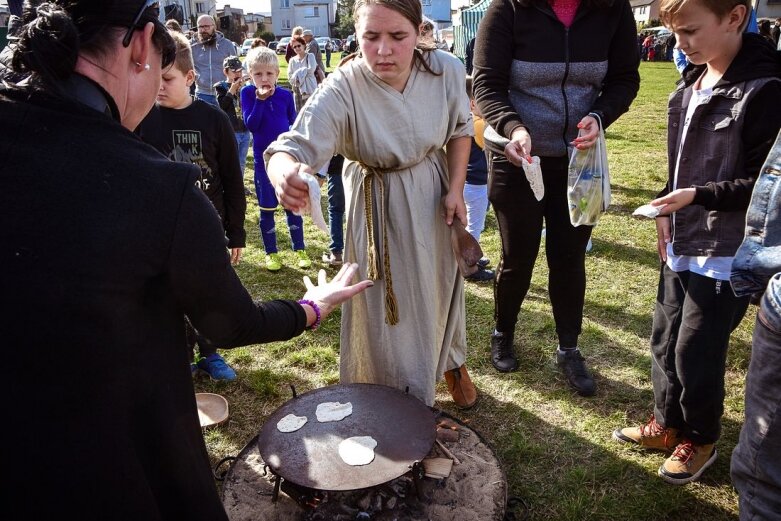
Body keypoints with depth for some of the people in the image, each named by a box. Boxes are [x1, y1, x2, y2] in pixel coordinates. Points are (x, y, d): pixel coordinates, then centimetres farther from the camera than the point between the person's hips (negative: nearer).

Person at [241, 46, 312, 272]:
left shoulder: (285, 95, -2)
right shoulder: (248, 93, -6)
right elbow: (250, 125, -16)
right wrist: (260, 99, -23)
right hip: (264, 161, -1)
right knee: (267, 209, 7)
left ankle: (300, 249, 21)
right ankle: (271, 253, 21)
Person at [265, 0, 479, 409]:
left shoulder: (447, 70, -19)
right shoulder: (343, 89, -29)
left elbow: (459, 131, -1)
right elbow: (292, 147, -39)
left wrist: (456, 189, -10)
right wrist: (284, 173, -62)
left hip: (433, 198, 3)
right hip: (377, 209, -3)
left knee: (441, 287, 20)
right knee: (387, 306, 7)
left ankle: (452, 363, 52)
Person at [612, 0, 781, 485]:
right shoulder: (692, 82, 7)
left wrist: (698, 196, -25)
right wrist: (667, 211, 10)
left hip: (725, 254, -8)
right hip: (682, 244, 8)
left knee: (696, 353, 4)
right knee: (665, 339, 17)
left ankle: (699, 439, 28)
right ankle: (668, 423, 38)